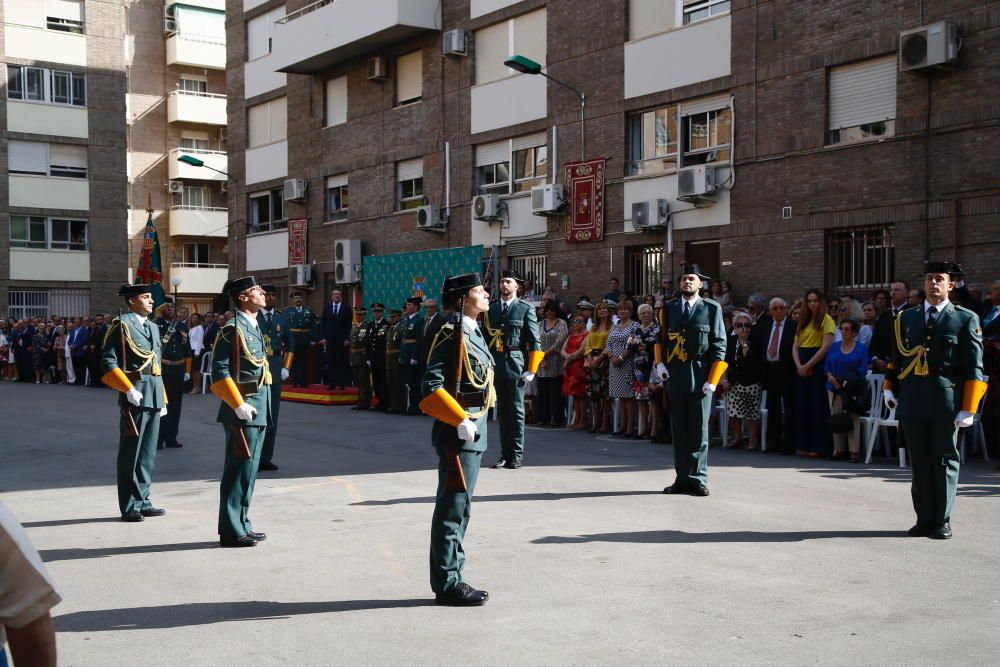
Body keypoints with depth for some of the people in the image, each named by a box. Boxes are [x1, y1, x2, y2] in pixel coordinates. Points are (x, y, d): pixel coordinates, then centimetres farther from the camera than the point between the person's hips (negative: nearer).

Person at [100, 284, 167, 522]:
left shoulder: (152, 326, 18)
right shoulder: (121, 324, -6)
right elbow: (108, 362, -12)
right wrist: (129, 390, -19)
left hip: (154, 396, 8)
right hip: (135, 395, -8)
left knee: (148, 453, 12)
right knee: (131, 453, -1)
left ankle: (142, 501, 20)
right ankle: (130, 507, 6)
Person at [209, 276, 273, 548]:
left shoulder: (254, 328, 16)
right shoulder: (232, 329, -12)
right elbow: (219, 373, -18)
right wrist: (239, 405, -21)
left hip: (258, 409, 9)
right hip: (243, 408, -9)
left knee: (249, 469, 14)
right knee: (238, 470, -5)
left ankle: (242, 525, 22)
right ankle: (232, 531, 1)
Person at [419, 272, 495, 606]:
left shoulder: (473, 334, 14)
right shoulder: (453, 337, -16)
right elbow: (431, 387, -24)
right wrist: (461, 421, -25)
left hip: (474, 431, 10)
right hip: (457, 434, -10)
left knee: (457, 508, 14)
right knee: (454, 508, -3)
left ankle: (449, 580, 23)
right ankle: (448, 584, 5)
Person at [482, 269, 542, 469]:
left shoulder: (526, 308, 0)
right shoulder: (491, 309, 11)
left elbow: (534, 342, -2)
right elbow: (485, 337, 12)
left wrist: (531, 369, -8)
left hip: (516, 364, -4)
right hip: (496, 364, 4)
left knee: (516, 411, 2)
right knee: (502, 411, 8)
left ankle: (517, 454, 9)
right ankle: (505, 454, 14)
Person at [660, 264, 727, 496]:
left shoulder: (711, 308, 2)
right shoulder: (669, 308, 12)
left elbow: (719, 345, -1)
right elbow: (662, 338, 20)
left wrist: (712, 380, -8)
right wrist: (660, 363, 2)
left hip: (701, 377, -3)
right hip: (676, 377, 3)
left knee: (699, 431, -1)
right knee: (679, 431, 6)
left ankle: (698, 479, 5)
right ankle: (682, 479, 12)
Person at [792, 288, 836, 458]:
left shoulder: (827, 320, -2)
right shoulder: (803, 321, 17)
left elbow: (826, 347, -12)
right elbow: (795, 347, 10)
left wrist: (808, 365, -14)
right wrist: (799, 365, -7)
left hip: (818, 366, -6)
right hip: (801, 368, 6)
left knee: (818, 405, -4)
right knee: (802, 406, 6)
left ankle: (818, 446, 1)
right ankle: (803, 445, 12)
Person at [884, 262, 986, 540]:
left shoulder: (965, 319, 2)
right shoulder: (906, 317, 13)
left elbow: (974, 368, -1)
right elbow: (896, 357, 18)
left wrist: (968, 409, -7)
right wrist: (890, 389, 6)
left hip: (946, 402, -3)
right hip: (912, 400, 3)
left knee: (944, 461, 4)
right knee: (919, 462, 6)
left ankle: (942, 521, 13)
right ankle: (925, 519, 14)